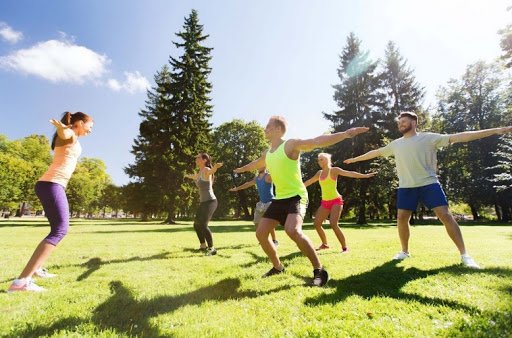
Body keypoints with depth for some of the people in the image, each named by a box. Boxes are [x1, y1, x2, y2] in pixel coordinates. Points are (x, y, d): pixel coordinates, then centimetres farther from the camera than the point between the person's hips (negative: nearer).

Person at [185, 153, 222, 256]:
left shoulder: (206, 170, -13)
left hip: (210, 201, -10)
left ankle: (212, 248, -7)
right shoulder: (199, 173, 13)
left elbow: (211, 171, -39)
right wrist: (187, 175, 60)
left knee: (203, 225, -19)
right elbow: (194, 176, 39)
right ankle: (203, 246, 31)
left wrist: (215, 166, -64)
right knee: (196, 225, 16)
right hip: (203, 202, 10)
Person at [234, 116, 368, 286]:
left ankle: (319, 270, -15)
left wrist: (345, 134, -36)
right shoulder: (266, 154, 12)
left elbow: (318, 141, -24)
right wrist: (241, 169, 51)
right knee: (260, 233, 5)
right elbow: (256, 164, 34)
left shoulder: (291, 144, -12)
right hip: (279, 199, 8)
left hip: (296, 197, -8)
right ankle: (277, 267, 25)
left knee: (293, 230, -33)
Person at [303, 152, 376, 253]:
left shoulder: (334, 170, -6)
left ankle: (345, 247, -8)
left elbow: (349, 173, -16)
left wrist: (365, 175, -29)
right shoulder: (319, 173, 12)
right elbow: (309, 182, 25)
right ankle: (325, 244, 22)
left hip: (336, 201, -7)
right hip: (324, 202, 7)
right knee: (317, 224, 3)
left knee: (333, 224, -21)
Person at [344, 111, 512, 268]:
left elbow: (459, 136, -8)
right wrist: (355, 159, 26)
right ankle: (405, 251, 19)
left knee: (446, 215, -8)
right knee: (402, 218, 1)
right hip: (406, 187, 3)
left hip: (429, 184, -3)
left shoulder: (429, 138, -2)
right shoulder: (395, 144, 10)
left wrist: (495, 130, -14)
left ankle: (464, 254, 4)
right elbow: (375, 152, 20)